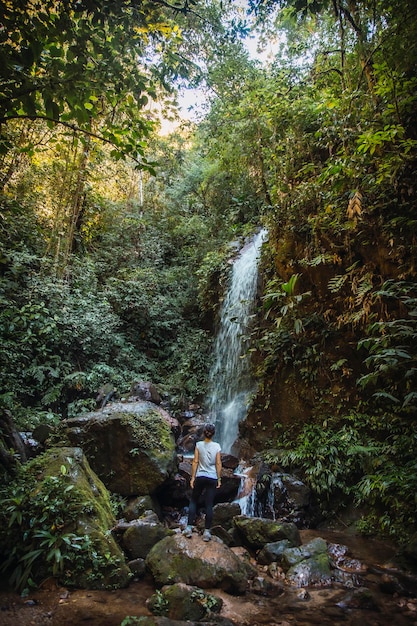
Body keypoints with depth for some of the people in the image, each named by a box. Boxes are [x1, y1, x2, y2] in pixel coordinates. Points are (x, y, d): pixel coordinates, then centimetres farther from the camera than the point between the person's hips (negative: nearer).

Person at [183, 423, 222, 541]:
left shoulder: (198, 445, -5)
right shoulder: (217, 446, -3)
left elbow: (195, 462, -6)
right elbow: (218, 464, -3)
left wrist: (192, 477, -1)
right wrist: (219, 479, 5)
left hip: (200, 476, 0)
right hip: (212, 478, 0)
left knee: (193, 501, 15)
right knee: (209, 505, 5)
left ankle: (189, 527, 10)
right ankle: (207, 532, 6)